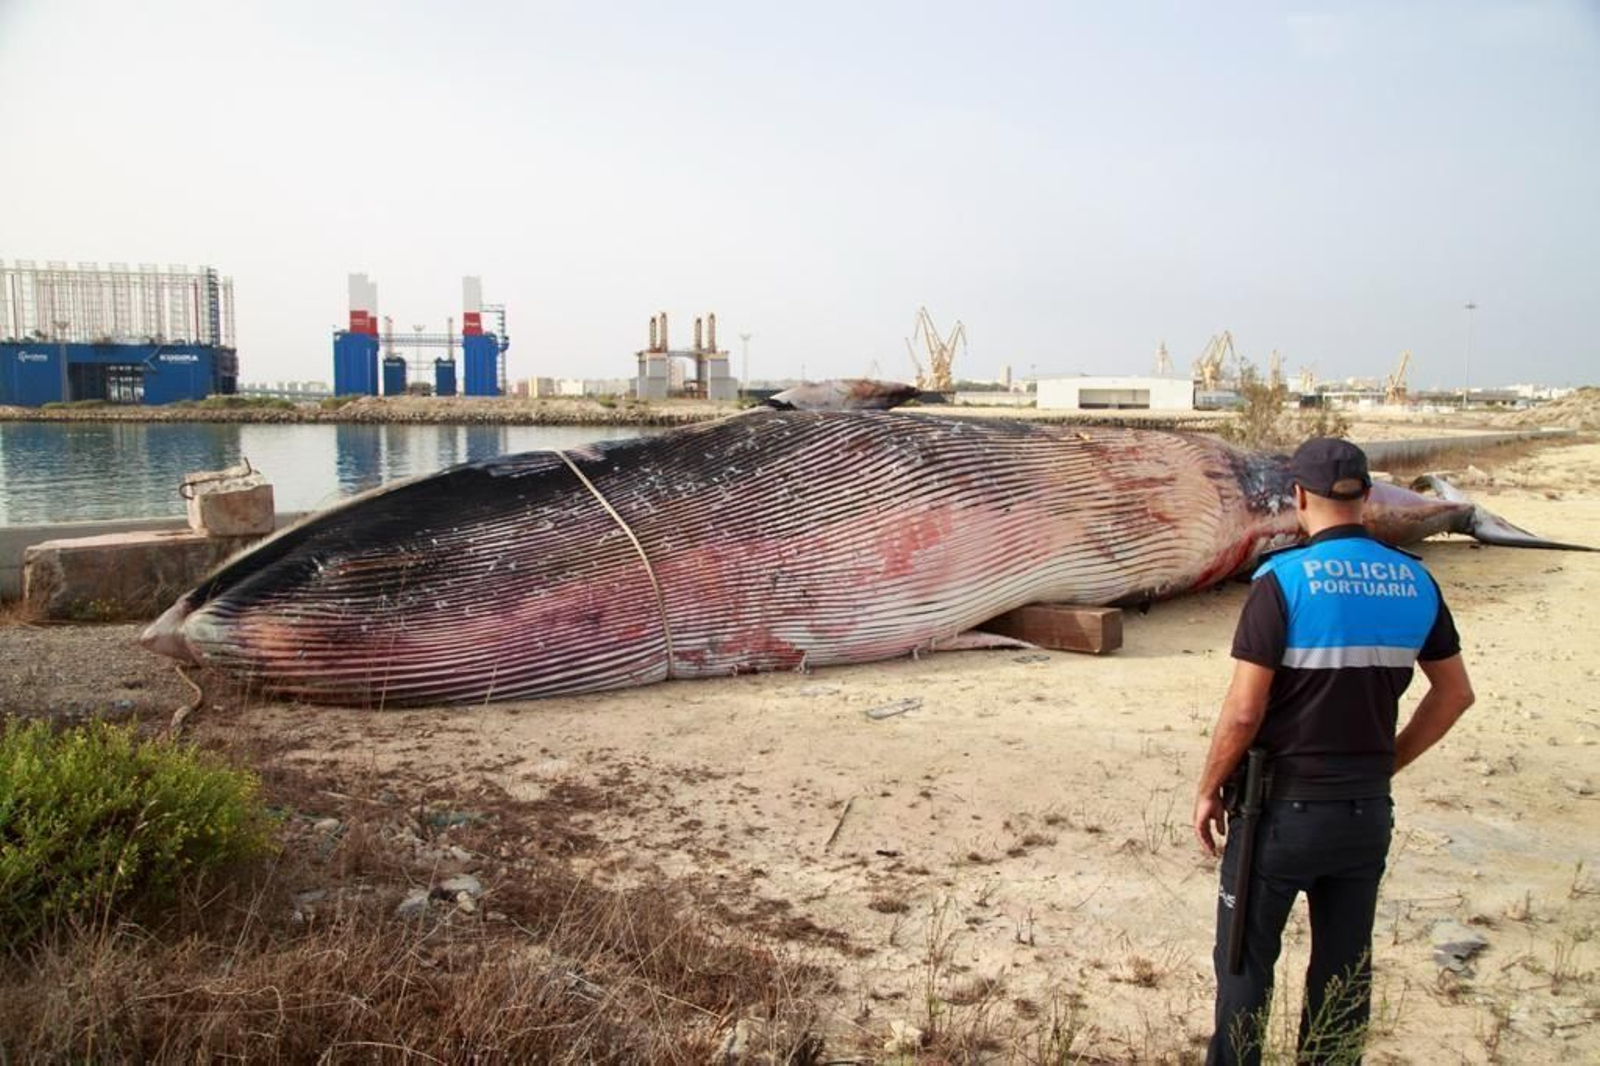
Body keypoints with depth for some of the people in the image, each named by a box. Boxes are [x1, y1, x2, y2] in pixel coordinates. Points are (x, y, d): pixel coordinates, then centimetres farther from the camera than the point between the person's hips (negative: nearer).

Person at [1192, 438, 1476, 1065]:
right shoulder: (1413, 582, 0)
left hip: (1284, 807, -5)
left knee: (1246, 961, 10)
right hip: (1368, 809, 5)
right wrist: (1388, 762, 17)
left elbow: (1243, 711, -19)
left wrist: (1208, 790, -5)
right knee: (1344, 967, 17)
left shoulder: (1284, 580, -17)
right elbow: (1455, 693, 10)